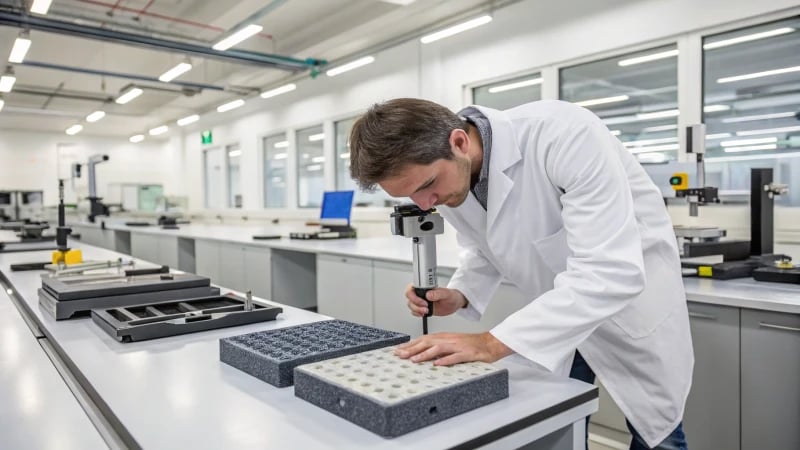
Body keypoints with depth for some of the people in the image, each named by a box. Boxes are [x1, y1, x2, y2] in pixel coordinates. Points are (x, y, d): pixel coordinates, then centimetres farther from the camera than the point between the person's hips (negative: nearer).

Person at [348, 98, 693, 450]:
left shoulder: (565, 134, -36)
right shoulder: (442, 175, -15)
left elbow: (612, 271, -39)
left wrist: (493, 343, -41)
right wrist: (459, 295, -18)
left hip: (634, 284, -4)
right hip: (558, 303, 4)